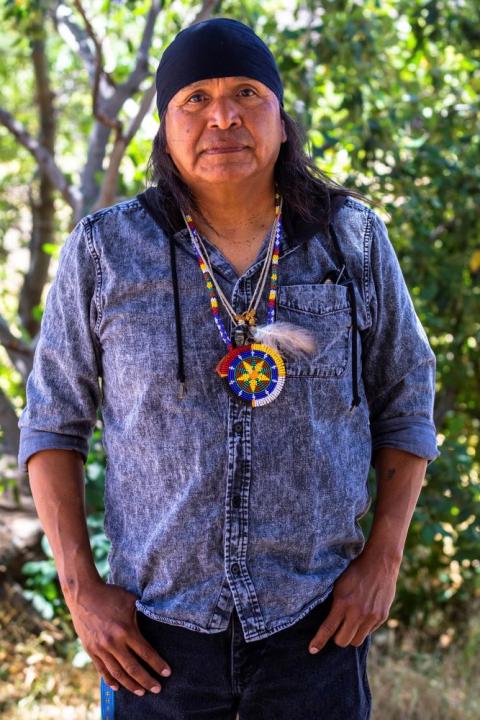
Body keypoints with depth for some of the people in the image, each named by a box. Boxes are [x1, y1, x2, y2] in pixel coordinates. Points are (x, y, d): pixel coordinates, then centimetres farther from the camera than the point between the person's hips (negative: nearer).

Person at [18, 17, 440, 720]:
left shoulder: (353, 240, -1)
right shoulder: (103, 250, -4)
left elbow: (406, 403, 7)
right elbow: (52, 421, 2)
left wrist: (383, 558, -2)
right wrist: (81, 587, -5)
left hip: (317, 625, 1)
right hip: (158, 629, 0)